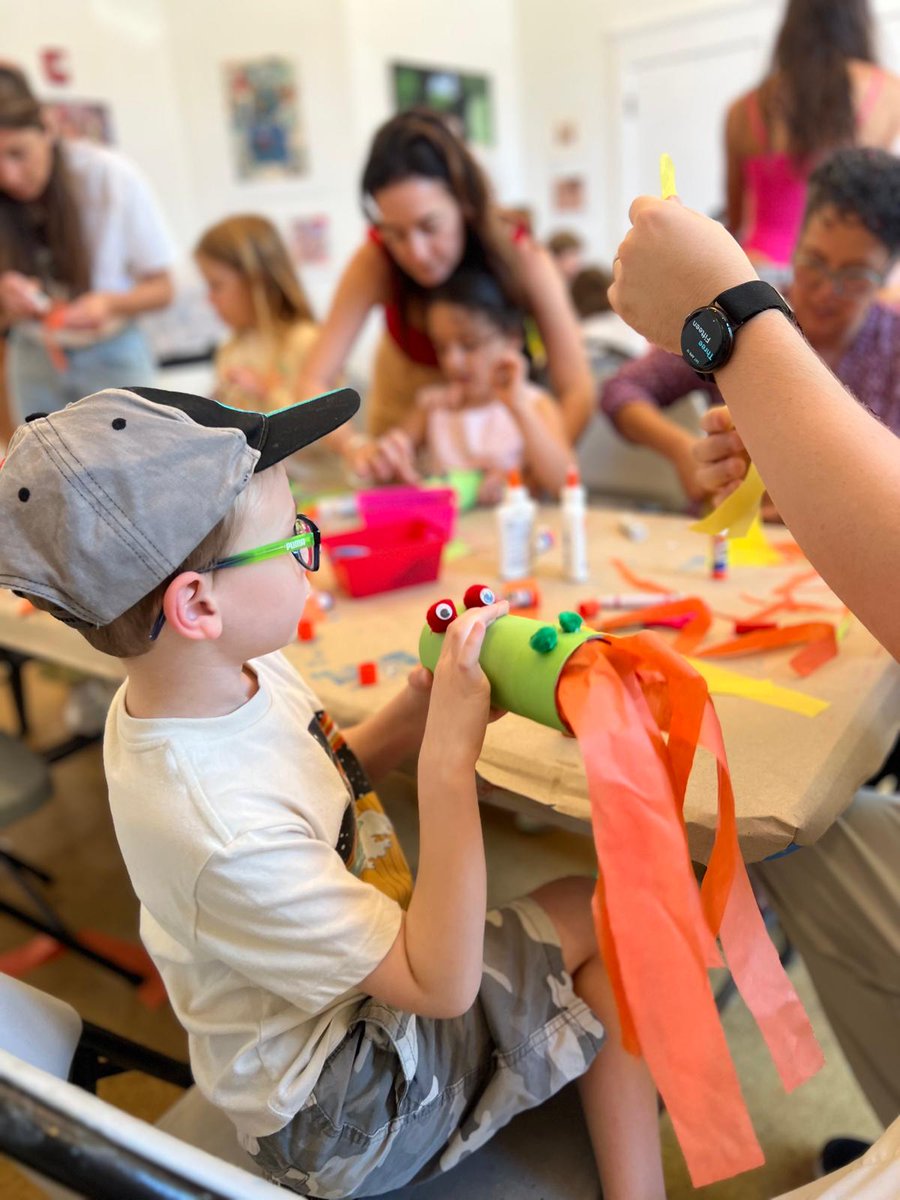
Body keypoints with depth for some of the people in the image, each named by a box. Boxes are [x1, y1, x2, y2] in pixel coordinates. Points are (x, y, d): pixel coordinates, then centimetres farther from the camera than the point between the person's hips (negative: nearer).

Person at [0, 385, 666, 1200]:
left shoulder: (238, 674, -14)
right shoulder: (225, 834, -39)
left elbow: (324, 778, 5)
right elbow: (443, 985, -30)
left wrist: (413, 714, -15)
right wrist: (451, 756, -36)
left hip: (363, 971, 8)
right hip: (343, 1109, -7)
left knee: (602, 915, 11)